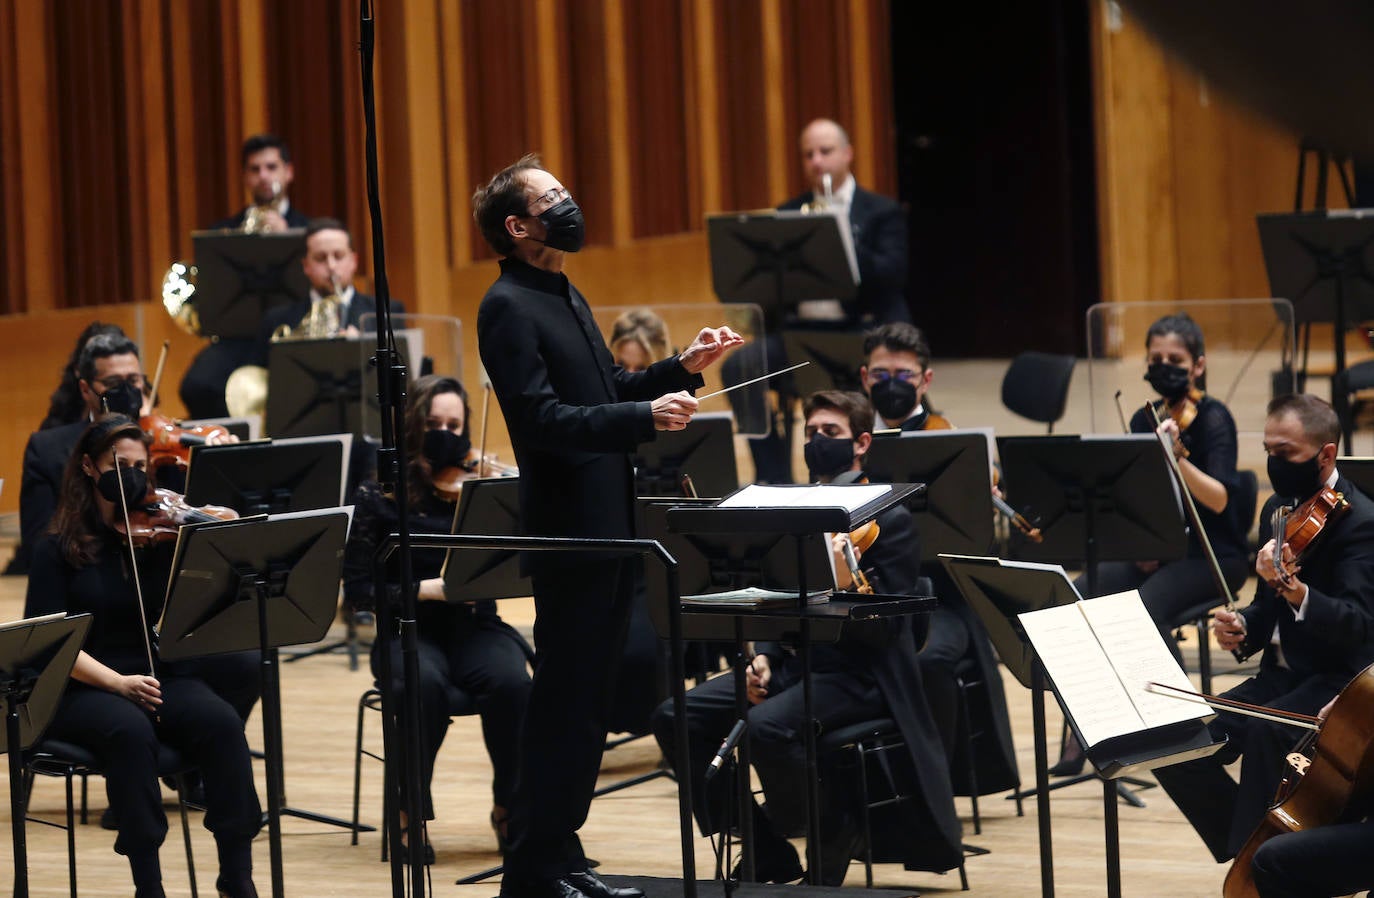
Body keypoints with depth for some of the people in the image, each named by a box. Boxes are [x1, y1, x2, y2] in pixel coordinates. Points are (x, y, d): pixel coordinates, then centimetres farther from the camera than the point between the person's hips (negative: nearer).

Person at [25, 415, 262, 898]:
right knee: (131, 730, -36)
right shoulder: (59, 548, 1)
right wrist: (115, 681, -21)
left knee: (222, 723, -28)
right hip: (83, 690, -2)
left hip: (160, 678, 2)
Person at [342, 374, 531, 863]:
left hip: (476, 626, 2)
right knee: (424, 682, -37)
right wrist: (426, 589, -17)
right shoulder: (378, 497, 0)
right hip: (410, 631, -2)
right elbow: (358, 589, -4)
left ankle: (509, 807, -10)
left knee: (512, 681, -31)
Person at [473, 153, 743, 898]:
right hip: (569, 533, -9)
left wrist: (680, 369, 8)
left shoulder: (566, 298, 17)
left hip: (608, 528, 9)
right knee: (562, 703, -4)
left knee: (587, 700, 13)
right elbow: (544, 421, -22)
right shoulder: (508, 308, -13)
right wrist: (646, 418, -28)